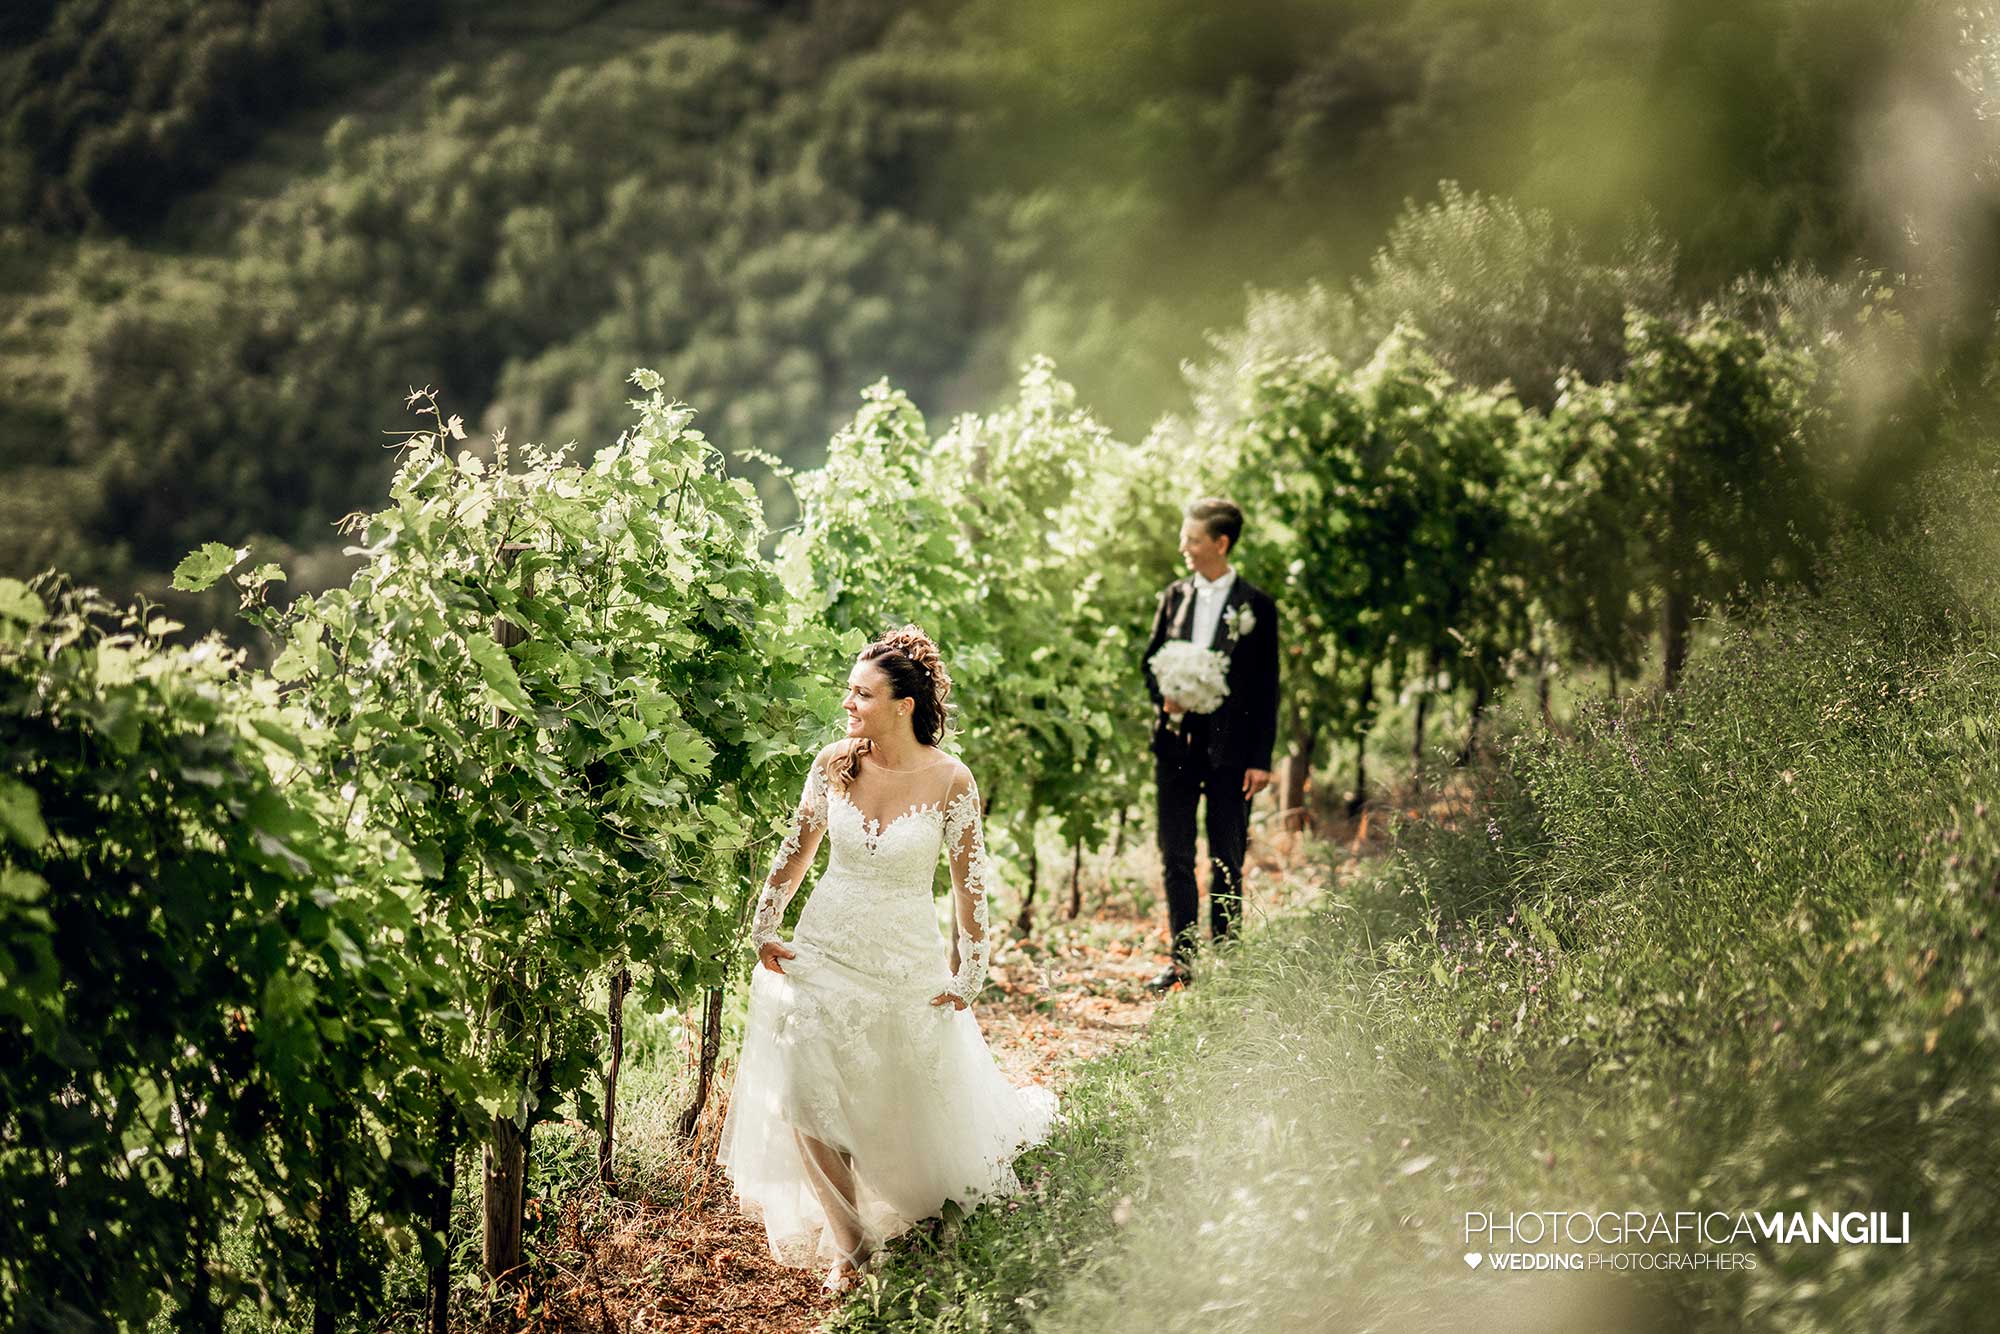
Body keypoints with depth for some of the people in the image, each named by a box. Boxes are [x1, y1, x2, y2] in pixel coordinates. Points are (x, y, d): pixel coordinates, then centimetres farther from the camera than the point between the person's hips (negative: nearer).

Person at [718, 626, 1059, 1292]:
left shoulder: (950, 780, -15)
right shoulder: (833, 763, -8)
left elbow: (970, 883, -6)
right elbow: (795, 851, 6)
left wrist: (966, 978, -3)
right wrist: (764, 930, 6)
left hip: (909, 965, -2)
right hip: (824, 954, 2)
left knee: (911, 1110, 12)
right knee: (808, 1101, -6)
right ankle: (847, 1244, 10)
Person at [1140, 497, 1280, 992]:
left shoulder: (1256, 605, -3)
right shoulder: (1174, 596, 9)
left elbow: (1266, 687, -3)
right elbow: (1150, 660, 17)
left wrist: (1261, 758, -7)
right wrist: (1163, 695, -6)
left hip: (1230, 746, -4)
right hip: (1176, 742, 4)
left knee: (1227, 860, 3)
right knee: (1175, 857, 6)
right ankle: (1182, 958, 14)